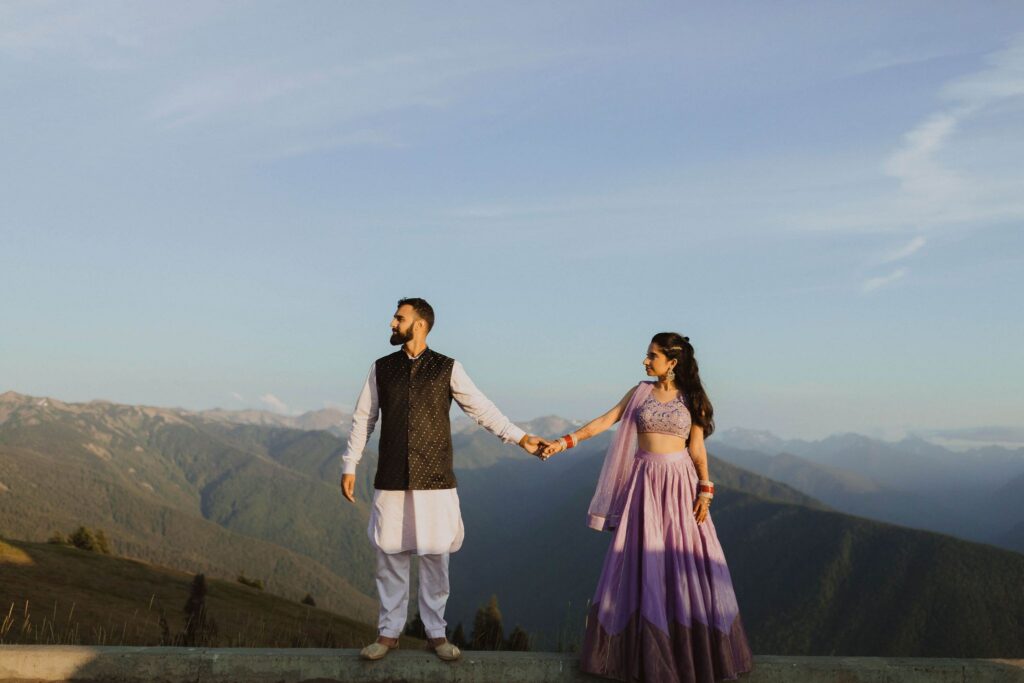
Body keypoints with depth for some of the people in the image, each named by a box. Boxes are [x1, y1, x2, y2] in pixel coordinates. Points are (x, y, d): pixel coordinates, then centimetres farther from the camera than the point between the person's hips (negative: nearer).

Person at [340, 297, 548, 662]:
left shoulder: (448, 369, 0)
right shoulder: (381, 368, 6)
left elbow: (482, 409, 1)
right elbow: (363, 419, 9)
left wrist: (520, 437, -5)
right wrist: (349, 466, 7)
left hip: (435, 481, -1)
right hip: (391, 481, 2)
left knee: (435, 557, 5)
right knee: (390, 557, 7)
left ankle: (436, 633, 20)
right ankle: (389, 632, 21)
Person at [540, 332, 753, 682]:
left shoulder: (691, 399, 1)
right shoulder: (640, 392, 4)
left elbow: (697, 449, 1)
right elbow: (605, 421, 4)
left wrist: (705, 490, -8)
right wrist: (565, 441, -3)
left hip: (680, 483, -1)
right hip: (644, 482, 1)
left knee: (685, 562, 1)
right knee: (641, 563, 3)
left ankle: (697, 649, 17)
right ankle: (646, 650, 15)